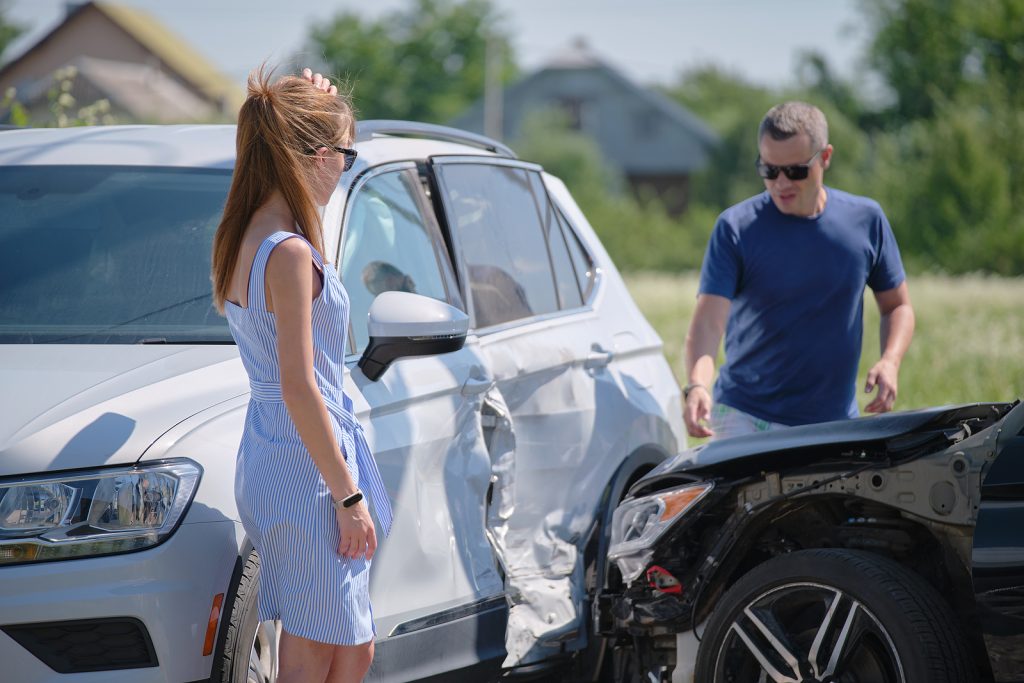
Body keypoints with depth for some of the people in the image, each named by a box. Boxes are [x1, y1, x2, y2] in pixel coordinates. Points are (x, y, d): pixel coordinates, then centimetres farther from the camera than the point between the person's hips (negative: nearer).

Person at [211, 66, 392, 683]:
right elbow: (298, 388, -22)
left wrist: (318, 110, 19)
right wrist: (348, 495, -17)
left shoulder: (245, 239, 8)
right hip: (306, 471, -10)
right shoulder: (288, 253, -20)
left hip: (270, 464, 10)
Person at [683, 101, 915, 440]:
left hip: (834, 423, 3)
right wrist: (696, 386, -34)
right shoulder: (736, 227, -7)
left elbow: (897, 306, 12)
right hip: (743, 420, -2)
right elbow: (708, 321, -15)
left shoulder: (865, 219, 2)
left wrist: (889, 362, -8)